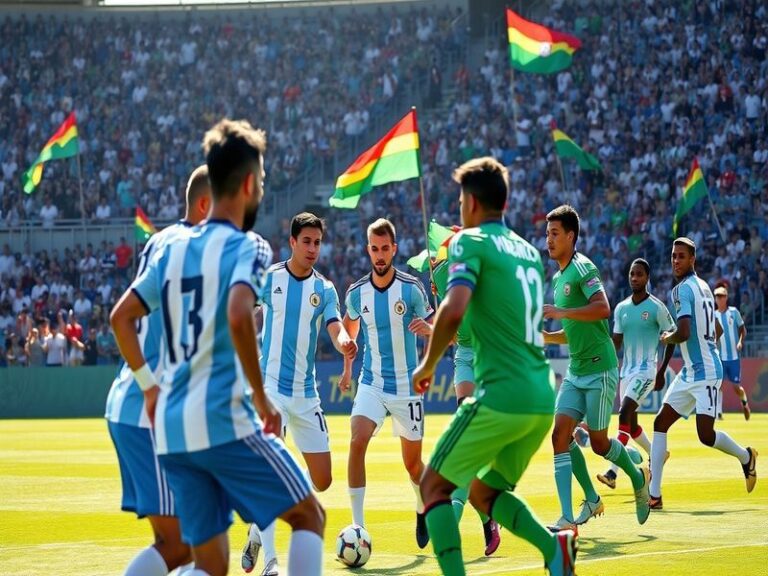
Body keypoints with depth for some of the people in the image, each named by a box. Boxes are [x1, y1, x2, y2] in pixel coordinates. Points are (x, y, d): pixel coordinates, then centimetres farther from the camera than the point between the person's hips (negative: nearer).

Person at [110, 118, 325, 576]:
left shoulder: (173, 249, 15)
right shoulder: (245, 246, -6)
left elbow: (121, 318, 16)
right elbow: (238, 316, -23)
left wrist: (149, 387, 20)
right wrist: (262, 397, -14)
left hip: (172, 430, 7)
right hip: (225, 420, -7)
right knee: (310, 517, 9)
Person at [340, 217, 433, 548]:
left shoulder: (411, 289, -9)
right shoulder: (357, 293, -1)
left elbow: (435, 331, -1)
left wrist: (427, 329, -24)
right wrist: (347, 369, 23)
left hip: (406, 385, -1)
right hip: (371, 383, 1)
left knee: (412, 462, 8)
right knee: (357, 442, -22)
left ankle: (423, 510, 39)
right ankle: (357, 526, -21)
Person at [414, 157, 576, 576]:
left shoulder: (470, 242, -4)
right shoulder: (528, 250, 18)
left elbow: (453, 309, -21)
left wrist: (428, 364, -7)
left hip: (503, 395, -7)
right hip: (543, 397, 7)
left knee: (434, 485, 6)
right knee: (484, 492, 19)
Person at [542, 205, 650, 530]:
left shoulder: (583, 268, -11)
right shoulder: (559, 278, 17)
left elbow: (602, 308, -27)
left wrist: (560, 312, -29)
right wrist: (540, 335, 11)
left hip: (599, 369, -8)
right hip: (576, 372, 8)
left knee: (598, 442, 1)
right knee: (561, 434, -7)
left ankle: (639, 478, 28)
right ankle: (591, 500, -3)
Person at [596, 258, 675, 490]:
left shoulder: (656, 307, -7)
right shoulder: (621, 308, 9)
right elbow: (616, 342, 10)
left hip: (646, 370, -7)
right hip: (626, 371, 7)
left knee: (625, 414, -21)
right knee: (631, 423, 12)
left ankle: (613, 472, -28)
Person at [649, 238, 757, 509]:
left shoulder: (682, 290, -15)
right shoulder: (702, 287, 14)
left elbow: (683, 333, -27)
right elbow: (716, 330, 25)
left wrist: (666, 338, -4)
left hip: (705, 373, -10)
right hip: (690, 373, 10)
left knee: (706, 435, -12)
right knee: (660, 424, 4)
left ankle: (746, 456, 19)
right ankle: (654, 495, 1)